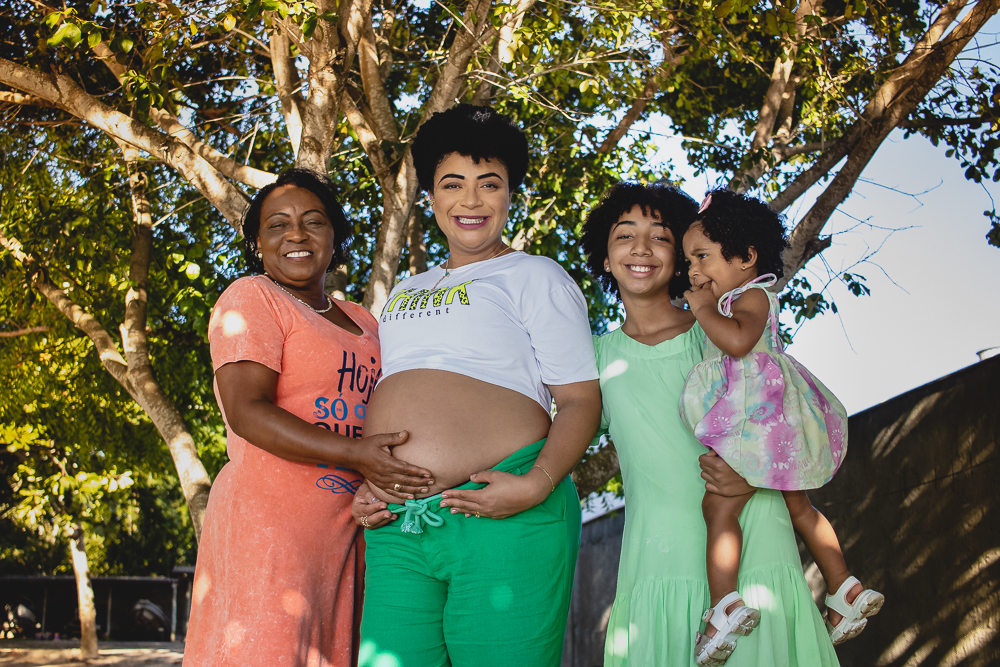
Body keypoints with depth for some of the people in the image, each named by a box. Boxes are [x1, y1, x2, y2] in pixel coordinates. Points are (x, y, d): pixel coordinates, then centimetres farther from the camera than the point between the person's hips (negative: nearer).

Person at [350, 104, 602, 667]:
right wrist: (367, 486, 11)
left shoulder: (534, 277, 7)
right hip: (398, 529, 5)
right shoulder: (405, 293, 25)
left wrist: (537, 485, -17)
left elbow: (581, 401, -1)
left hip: (504, 520, -5)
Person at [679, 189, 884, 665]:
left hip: (759, 421, -11)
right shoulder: (739, 299, 20)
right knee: (798, 506, 18)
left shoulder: (752, 295, -9)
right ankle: (846, 591, 22)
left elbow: (737, 341, -29)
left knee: (719, 506, -14)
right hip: (774, 426, 11)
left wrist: (704, 308, -16)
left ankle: (725, 604, -23)